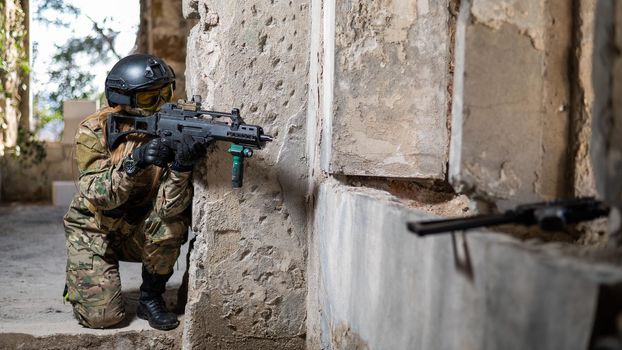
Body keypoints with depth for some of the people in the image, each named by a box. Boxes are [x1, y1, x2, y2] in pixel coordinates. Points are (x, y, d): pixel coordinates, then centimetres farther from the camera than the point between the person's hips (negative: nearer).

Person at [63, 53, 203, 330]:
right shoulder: (94, 131, -18)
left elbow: (167, 207, -26)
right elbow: (98, 197, -27)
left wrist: (182, 166, -45)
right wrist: (134, 162, -42)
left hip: (139, 232, 2)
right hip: (93, 231, -2)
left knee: (173, 221, -30)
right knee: (102, 316, -16)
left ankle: (151, 297, -6)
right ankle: (80, 280, 19)